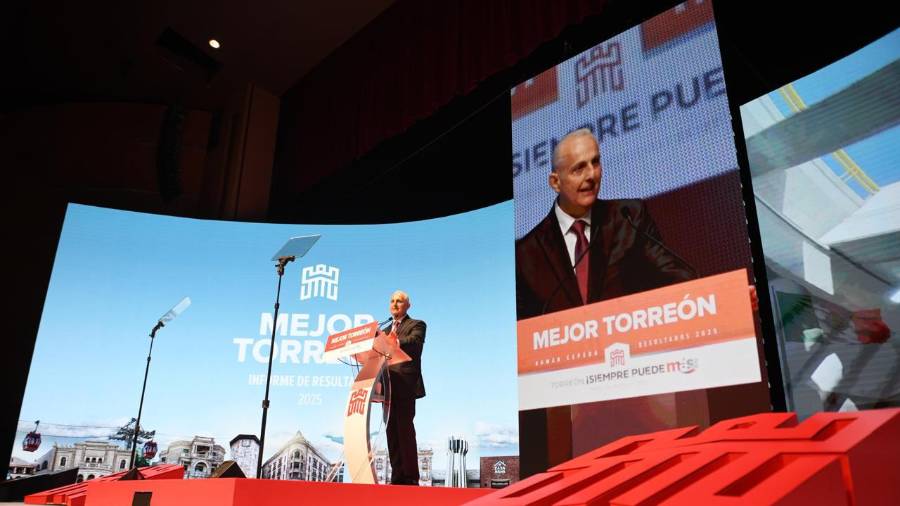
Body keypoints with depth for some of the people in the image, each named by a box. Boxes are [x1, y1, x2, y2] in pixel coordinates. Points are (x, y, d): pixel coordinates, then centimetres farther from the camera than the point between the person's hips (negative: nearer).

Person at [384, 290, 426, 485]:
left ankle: (411, 477, -5)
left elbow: (413, 341, -17)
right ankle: (397, 477, 10)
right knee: (392, 431, 5)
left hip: (405, 385, -6)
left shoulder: (416, 325, 5)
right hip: (388, 386, 6)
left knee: (405, 430, -9)